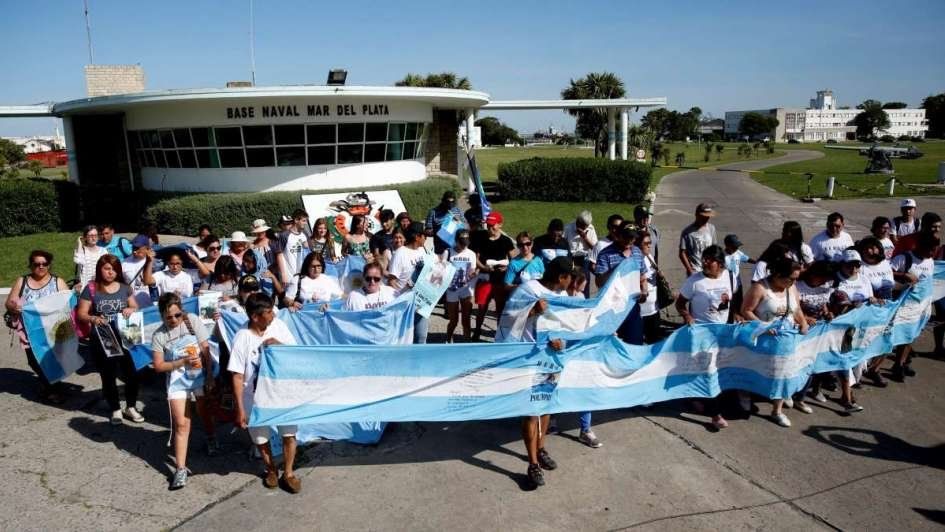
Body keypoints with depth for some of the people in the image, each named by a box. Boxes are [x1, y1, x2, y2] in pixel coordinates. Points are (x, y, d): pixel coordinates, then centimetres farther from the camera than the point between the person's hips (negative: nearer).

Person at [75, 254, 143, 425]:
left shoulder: (125, 288, 6)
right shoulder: (91, 289, -3)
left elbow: (135, 307, 14)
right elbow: (81, 314, -3)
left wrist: (131, 310, -9)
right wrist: (92, 319, -23)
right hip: (101, 340, -2)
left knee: (131, 373, 1)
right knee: (108, 376, 10)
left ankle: (131, 407, 22)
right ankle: (115, 410, 26)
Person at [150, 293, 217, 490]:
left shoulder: (192, 320, -9)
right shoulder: (159, 335, -8)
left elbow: (206, 349, -7)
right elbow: (158, 366, -7)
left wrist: (210, 375, -10)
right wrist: (183, 362, -21)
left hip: (200, 376, 1)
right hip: (178, 381, -1)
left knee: (205, 413, 20)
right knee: (181, 424, -5)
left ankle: (211, 439, 50)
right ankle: (180, 468, 0)